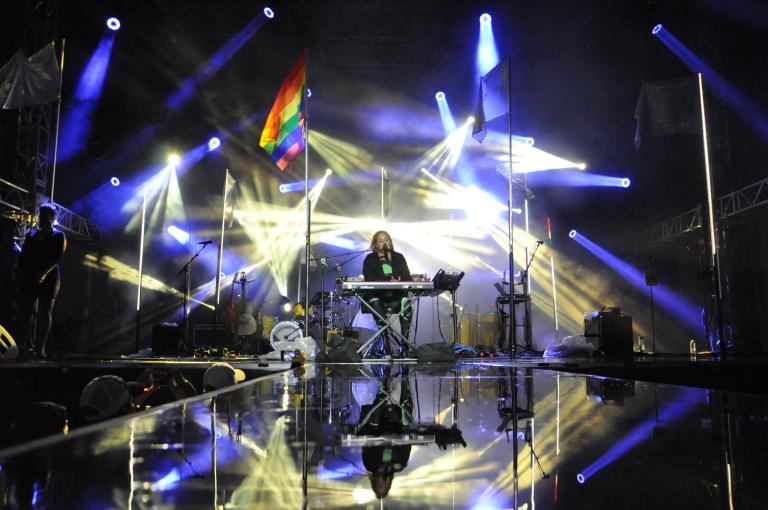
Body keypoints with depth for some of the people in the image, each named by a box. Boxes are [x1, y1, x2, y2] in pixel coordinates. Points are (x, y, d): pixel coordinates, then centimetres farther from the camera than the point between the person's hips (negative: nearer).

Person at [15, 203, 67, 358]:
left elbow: (57, 258, -9)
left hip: (48, 278, -4)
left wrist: (44, 273, -21)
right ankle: (25, 344, 12)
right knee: (23, 312, -1)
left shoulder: (58, 236, 4)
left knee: (44, 313, -5)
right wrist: (20, 273, -1)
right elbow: (23, 256, 14)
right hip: (28, 278, 4)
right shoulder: (31, 234, 16)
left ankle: (40, 348, -5)